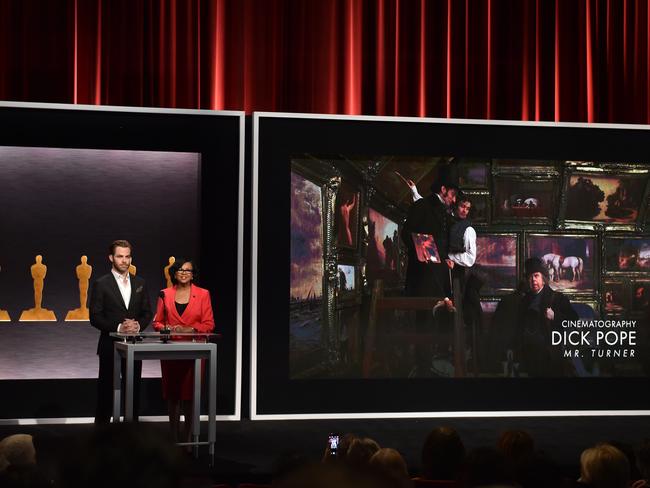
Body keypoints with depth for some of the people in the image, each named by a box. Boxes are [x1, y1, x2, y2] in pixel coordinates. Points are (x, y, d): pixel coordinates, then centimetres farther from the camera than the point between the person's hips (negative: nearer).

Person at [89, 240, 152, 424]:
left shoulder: (139, 283, 10)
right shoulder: (101, 284, -3)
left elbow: (147, 313, 11)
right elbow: (95, 317, -7)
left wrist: (138, 325, -9)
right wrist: (118, 327, -18)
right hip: (110, 345, -4)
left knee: (133, 391, 6)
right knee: (106, 391, 0)